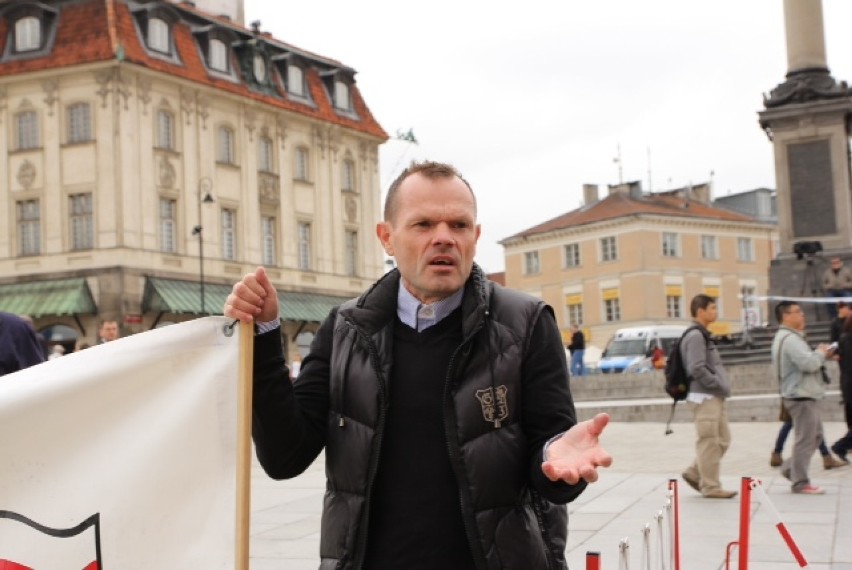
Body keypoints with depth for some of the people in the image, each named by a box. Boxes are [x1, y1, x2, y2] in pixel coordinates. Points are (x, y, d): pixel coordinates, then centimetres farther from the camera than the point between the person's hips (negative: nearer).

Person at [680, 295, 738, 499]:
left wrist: (722, 387, 11)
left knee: (722, 440, 12)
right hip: (704, 397, -10)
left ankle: (694, 473, 19)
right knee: (708, 442, -4)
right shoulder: (695, 336, -12)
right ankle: (710, 486, 2)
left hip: (714, 397, 10)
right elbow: (697, 369, -21)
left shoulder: (702, 335, 19)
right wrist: (720, 386, -15)